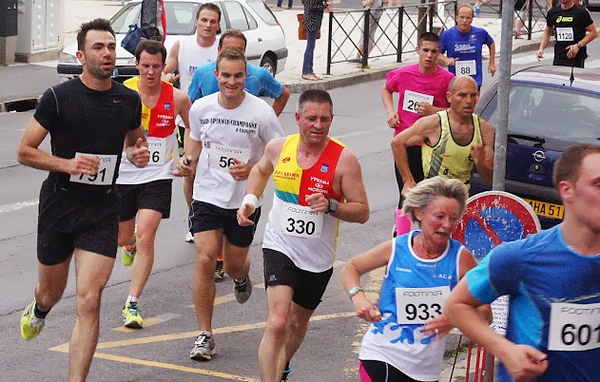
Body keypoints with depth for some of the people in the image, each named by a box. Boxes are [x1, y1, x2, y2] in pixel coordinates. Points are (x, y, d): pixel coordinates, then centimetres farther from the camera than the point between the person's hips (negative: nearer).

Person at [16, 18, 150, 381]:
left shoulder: (129, 100, 1)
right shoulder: (58, 97, -11)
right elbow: (24, 152, -7)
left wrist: (138, 153, -2)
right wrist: (67, 164, -21)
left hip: (102, 211, 1)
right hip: (58, 205, -1)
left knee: (89, 301, -12)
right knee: (52, 292, 19)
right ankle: (38, 310, 58)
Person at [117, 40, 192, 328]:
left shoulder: (177, 98, -7)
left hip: (157, 177, -2)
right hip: (122, 175, 2)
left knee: (146, 237, -16)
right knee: (122, 237, 18)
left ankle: (132, 304, -11)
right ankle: (131, 245, 58)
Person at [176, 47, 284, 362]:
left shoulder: (261, 112, -13)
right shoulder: (201, 108, -4)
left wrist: (252, 168, -22)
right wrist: (189, 160, -3)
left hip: (245, 201, -1)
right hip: (207, 196, 1)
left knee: (234, 265, 13)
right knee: (205, 260, -13)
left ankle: (241, 277, 55)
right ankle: (205, 335, -4)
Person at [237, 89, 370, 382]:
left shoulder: (344, 159, -14)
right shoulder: (278, 148, -5)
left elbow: (362, 212, -13)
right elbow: (261, 170, 20)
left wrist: (330, 205, -30)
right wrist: (250, 199, 4)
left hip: (318, 258, 1)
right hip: (280, 248, -1)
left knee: (298, 325, 21)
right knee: (277, 324, -21)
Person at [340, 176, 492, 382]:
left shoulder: (461, 258, -8)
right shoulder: (396, 248, -6)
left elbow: (485, 313, -7)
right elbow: (350, 269, 9)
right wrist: (358, 297, -12)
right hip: (380, 354, -1)